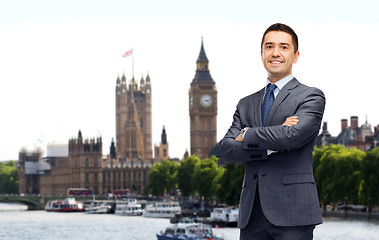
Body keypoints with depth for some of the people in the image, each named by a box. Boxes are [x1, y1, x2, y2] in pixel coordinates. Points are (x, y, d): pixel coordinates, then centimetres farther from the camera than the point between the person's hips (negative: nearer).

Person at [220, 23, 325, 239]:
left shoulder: (311, 97, 4)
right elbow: (227, 150, 5)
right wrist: (271, 147, -9)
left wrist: (248, 135, 1)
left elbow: (293, 136, -15)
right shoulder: (247, 104, 19)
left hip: (292, 213, -5)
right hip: (253, 214, 5)